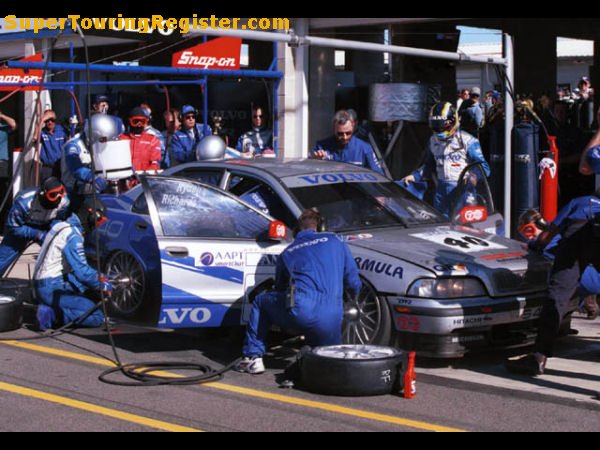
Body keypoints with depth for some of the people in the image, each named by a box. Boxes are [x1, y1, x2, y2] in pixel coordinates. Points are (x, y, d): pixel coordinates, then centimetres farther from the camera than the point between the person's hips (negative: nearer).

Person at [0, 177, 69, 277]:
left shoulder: (64, 201, -30)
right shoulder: (24, 202, -39)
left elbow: (63, 221, -8)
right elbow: (13, 228, -25)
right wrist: (37, 234, -34)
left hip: (45, 230, 3)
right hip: (21, 230, -3)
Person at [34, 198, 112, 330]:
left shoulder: (63, 226, 14)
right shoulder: (73, 235, -16)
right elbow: (82, 271, -21)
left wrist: (97, 276, 17)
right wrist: (103, 286, -5)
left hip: (42, 287, 10)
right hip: (53, 290, -10)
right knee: (97, 318, -9)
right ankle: (52, 315, -14)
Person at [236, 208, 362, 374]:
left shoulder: (287, 252, 21)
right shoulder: (335, 241, 17)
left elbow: (280, 289, 32)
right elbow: (353, 280, 16)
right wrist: (354, 296, 40)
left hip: (300, 312, -1)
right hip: (331, 321, 1)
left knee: (261, 302, 27)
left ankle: (253, 357, 18)